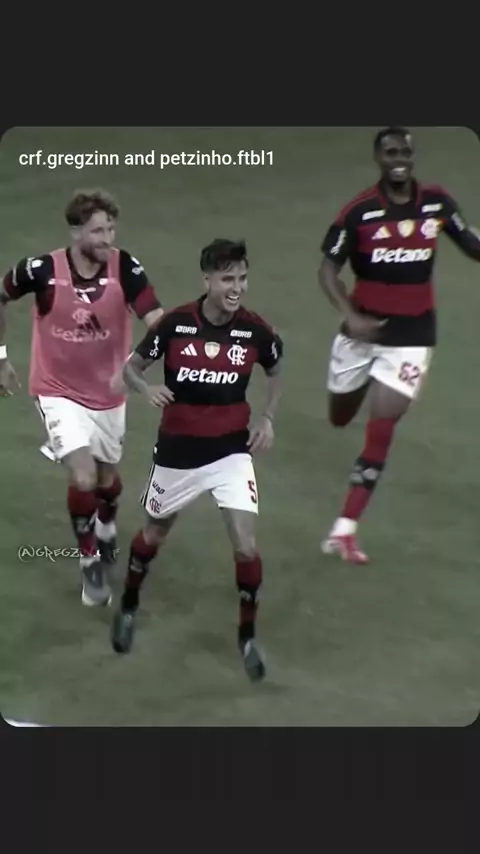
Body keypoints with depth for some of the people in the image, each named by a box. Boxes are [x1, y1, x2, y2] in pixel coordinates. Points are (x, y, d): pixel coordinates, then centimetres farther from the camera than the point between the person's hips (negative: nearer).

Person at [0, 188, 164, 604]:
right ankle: (91, 562, 6)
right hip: (60, 392, -2)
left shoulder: (125, 267, -21)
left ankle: (107, 532, 54)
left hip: (108, 393, 2)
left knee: (107, 477, 20)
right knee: (83, 478, -18)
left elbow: (158, 320, -30)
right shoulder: (42, 270, -22)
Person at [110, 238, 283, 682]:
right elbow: (131, 367, -3)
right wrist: (147, 389, -25)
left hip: (231, 450, 0)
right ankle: (128, 608, 47)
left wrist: (268, 418, -3)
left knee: (246, 546, -12)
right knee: (154, 535, 19)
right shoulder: (175, 324, -15)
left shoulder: (255, 330, -10)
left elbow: (276, 374, 11)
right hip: (178, 450, 0)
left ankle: (248, 635, 11)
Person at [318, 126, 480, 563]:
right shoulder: (359, 210, -14)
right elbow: (328, 267, -11)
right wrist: (350, 315, -25)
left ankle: (345, 530, -8)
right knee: (340, 418, 19)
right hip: (365, 327, 0)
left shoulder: (438, 202, -6)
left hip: (412, 334, 0)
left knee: (381, 429, -11)